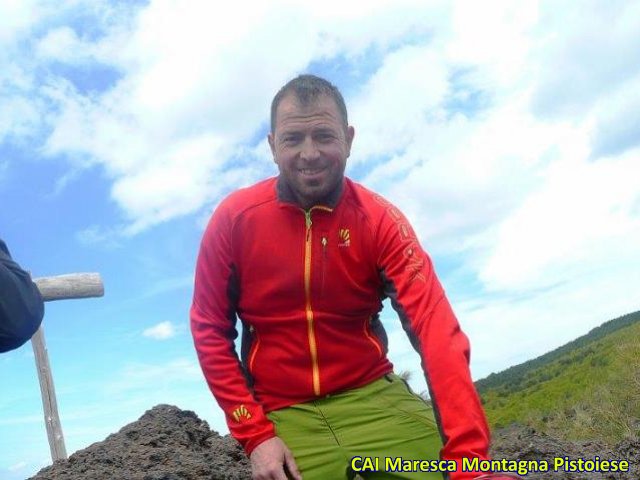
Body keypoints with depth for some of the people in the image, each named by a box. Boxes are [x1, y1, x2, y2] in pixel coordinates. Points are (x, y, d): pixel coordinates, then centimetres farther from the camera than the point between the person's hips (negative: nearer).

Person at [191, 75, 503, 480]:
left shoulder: (379, 219, -8)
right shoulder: (234, 219, -7)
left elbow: (435, 327, -17)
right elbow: (210, 331, 0)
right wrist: (254, 434, -8)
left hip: (375, 399, 1)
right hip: (282, 417, 0)